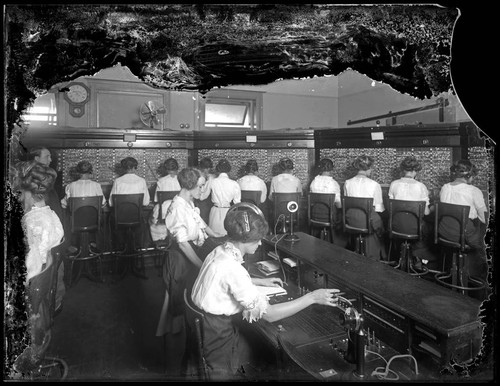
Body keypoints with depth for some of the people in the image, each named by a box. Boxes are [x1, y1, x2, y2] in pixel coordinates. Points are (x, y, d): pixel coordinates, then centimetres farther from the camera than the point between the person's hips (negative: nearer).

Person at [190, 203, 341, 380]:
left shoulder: (220, 251, -4)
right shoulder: (232, 268, -31)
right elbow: (269, 314, -29)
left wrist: (260, 281, 15)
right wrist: (312, 297, -25)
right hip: (218, 335, -8)